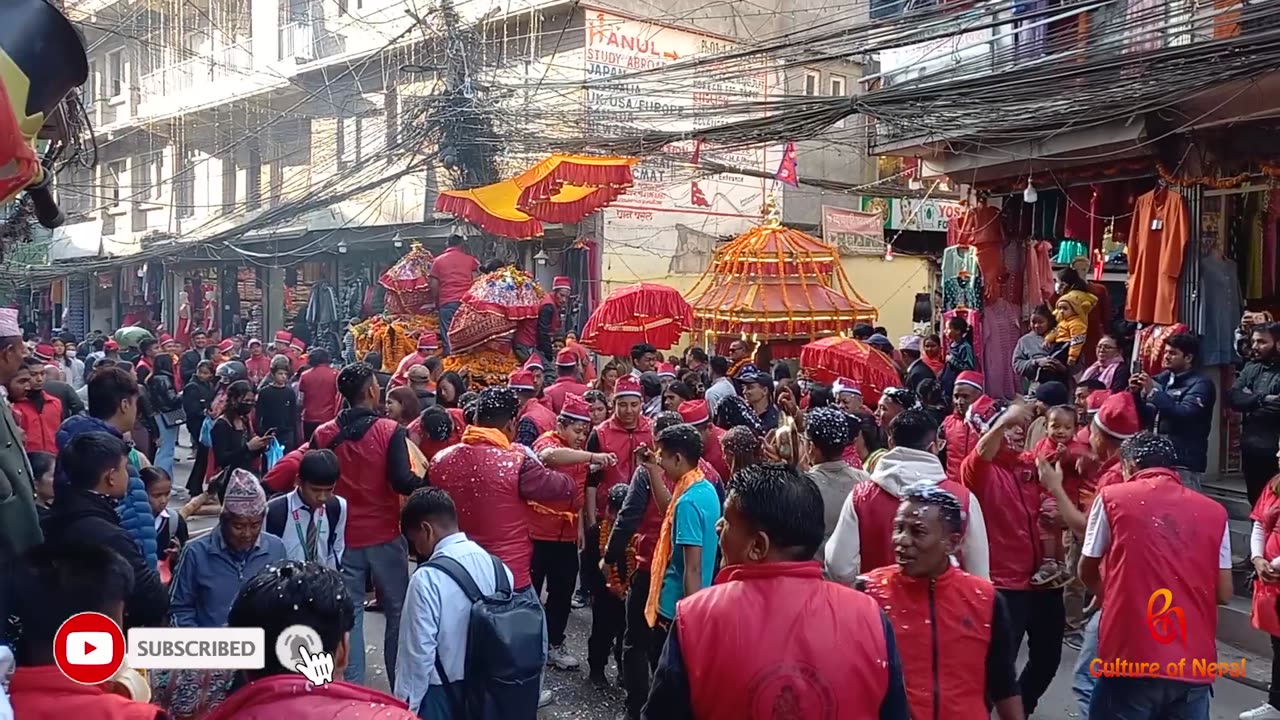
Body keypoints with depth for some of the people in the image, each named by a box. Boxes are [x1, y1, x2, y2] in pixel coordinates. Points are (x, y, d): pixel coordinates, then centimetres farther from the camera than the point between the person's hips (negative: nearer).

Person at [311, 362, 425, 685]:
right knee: (398, 611, 10)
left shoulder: (323, 434, -2)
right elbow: (402, 482, -21)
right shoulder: (390, 431, -13)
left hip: (342, 537, 3)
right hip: (384, 536, -3)